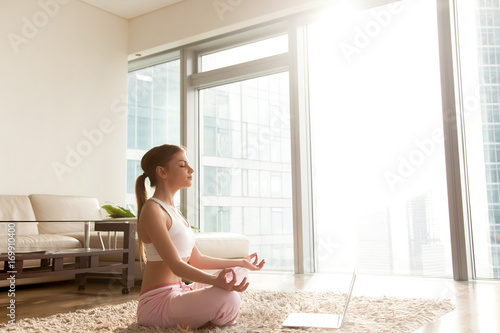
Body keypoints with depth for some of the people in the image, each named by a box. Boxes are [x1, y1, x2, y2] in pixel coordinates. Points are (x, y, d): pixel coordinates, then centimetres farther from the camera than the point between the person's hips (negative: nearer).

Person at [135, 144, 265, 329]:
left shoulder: (172, 211, 17)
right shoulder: (152, 210, -14)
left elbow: (196, 260, 18)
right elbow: (175, 264, -23)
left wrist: (241, 263, 24)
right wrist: (216, 281, -38)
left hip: (177, 294, 11)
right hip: (157, 302, -11)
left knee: (237, 273, 18)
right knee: (228, 298, -33)